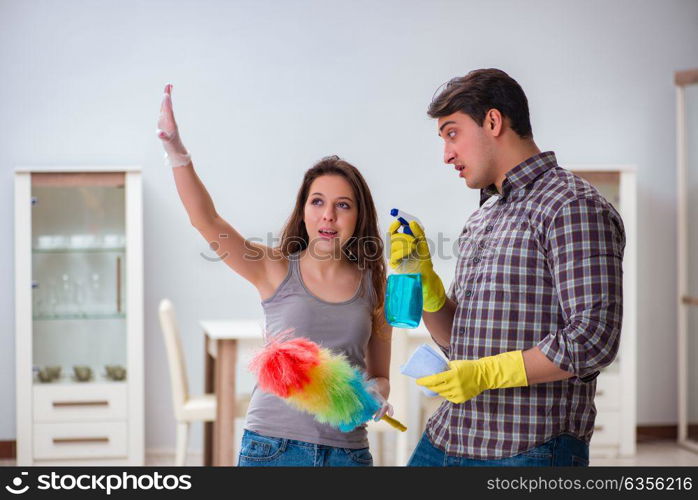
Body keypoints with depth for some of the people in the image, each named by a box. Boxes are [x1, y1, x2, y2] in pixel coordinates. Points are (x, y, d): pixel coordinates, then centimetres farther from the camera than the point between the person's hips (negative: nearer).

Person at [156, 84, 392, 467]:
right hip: (272, 445, -2)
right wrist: (175, 151, -24)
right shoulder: (276, 270, 0)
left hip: (346, 449, 2)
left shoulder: (374, 287, 5)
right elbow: (206, 221, -13)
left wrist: (376, 394, -8)